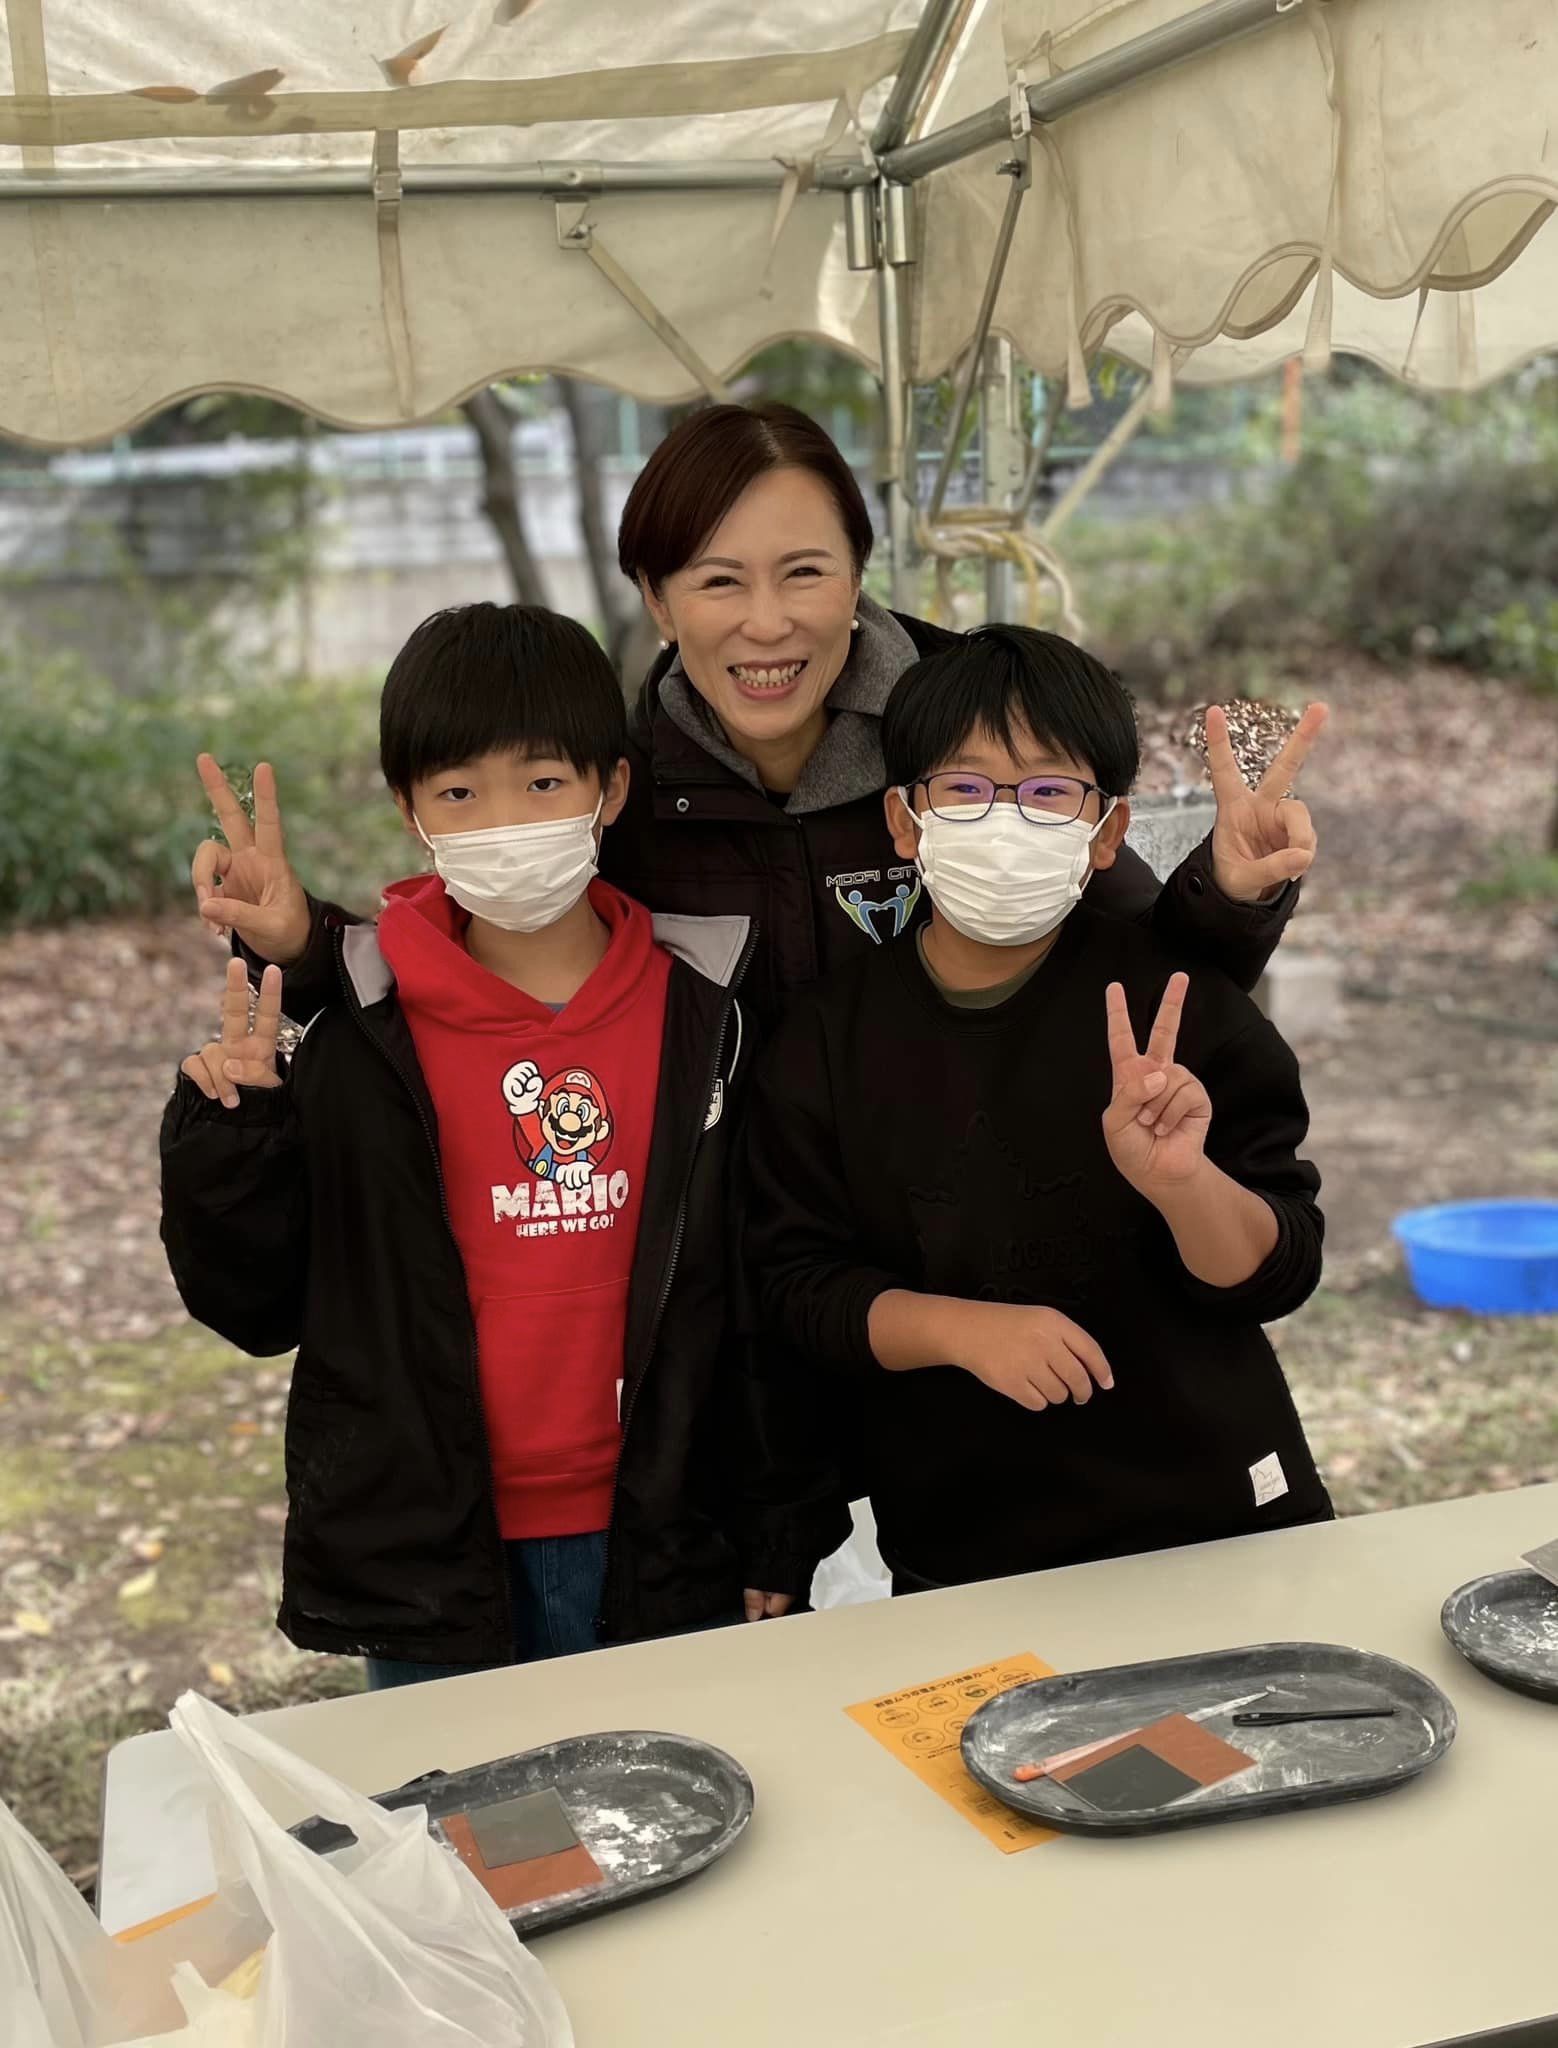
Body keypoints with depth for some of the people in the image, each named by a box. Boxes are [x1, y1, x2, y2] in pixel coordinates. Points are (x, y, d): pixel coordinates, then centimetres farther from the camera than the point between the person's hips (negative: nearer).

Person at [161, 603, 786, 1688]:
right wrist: (227, 1129, -17)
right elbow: (255, 1307, -2)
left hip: (663, 1559, 1)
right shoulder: (358, 1028, -8)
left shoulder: (704, 1007, -4)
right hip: (428, 1564, -1)